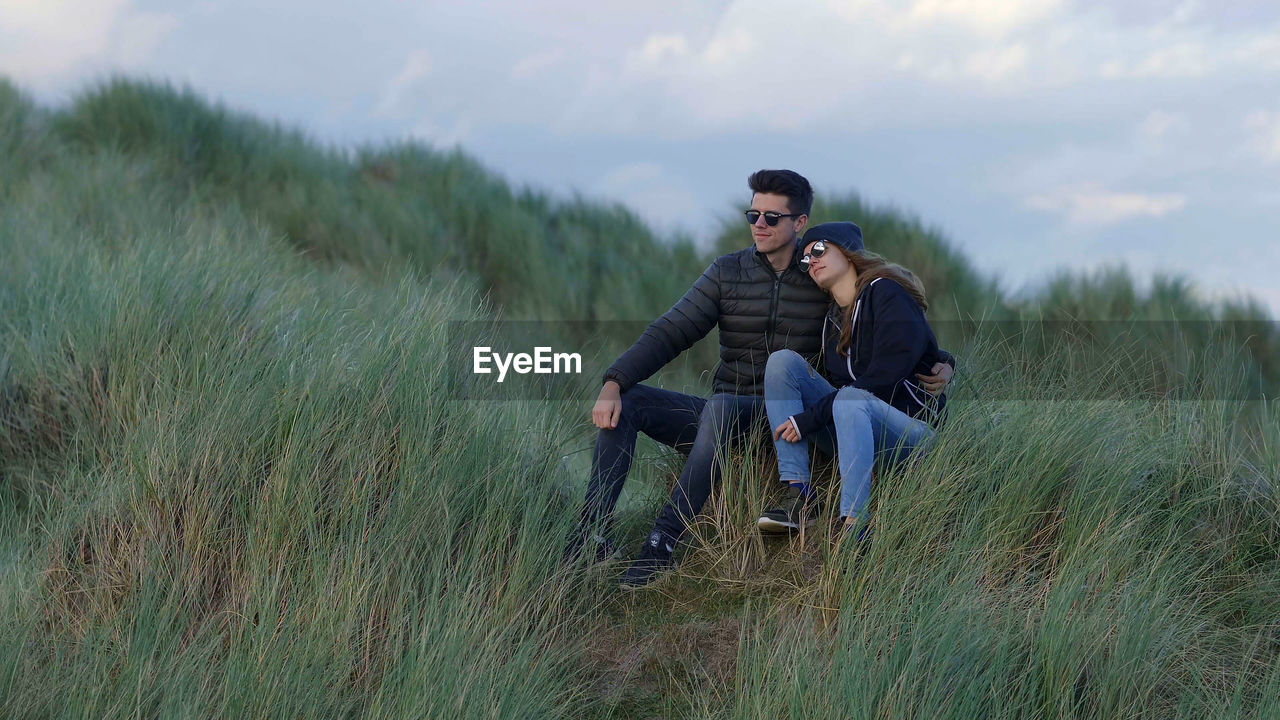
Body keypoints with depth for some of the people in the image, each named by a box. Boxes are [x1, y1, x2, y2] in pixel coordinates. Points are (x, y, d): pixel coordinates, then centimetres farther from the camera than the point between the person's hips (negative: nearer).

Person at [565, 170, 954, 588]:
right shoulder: (728, 272, 7)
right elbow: (669, 334, 0)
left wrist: (938, 366, -8)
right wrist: (613, 383, -15)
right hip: (724, 418, 4)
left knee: (720, 407, -37)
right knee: (625, 401, -15)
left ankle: (663, 542, -41)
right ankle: (593, 530, -26)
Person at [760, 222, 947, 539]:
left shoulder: (888, 294, -8)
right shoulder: (832, 319, 17)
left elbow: (882, 379, -18)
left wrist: (810, 417, -19)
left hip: (911, 427, -7)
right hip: (853, 430, 7)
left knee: (851, 398, -38)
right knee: (783, 360, -7)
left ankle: (855, 525, -49)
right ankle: (799, 496, -20)